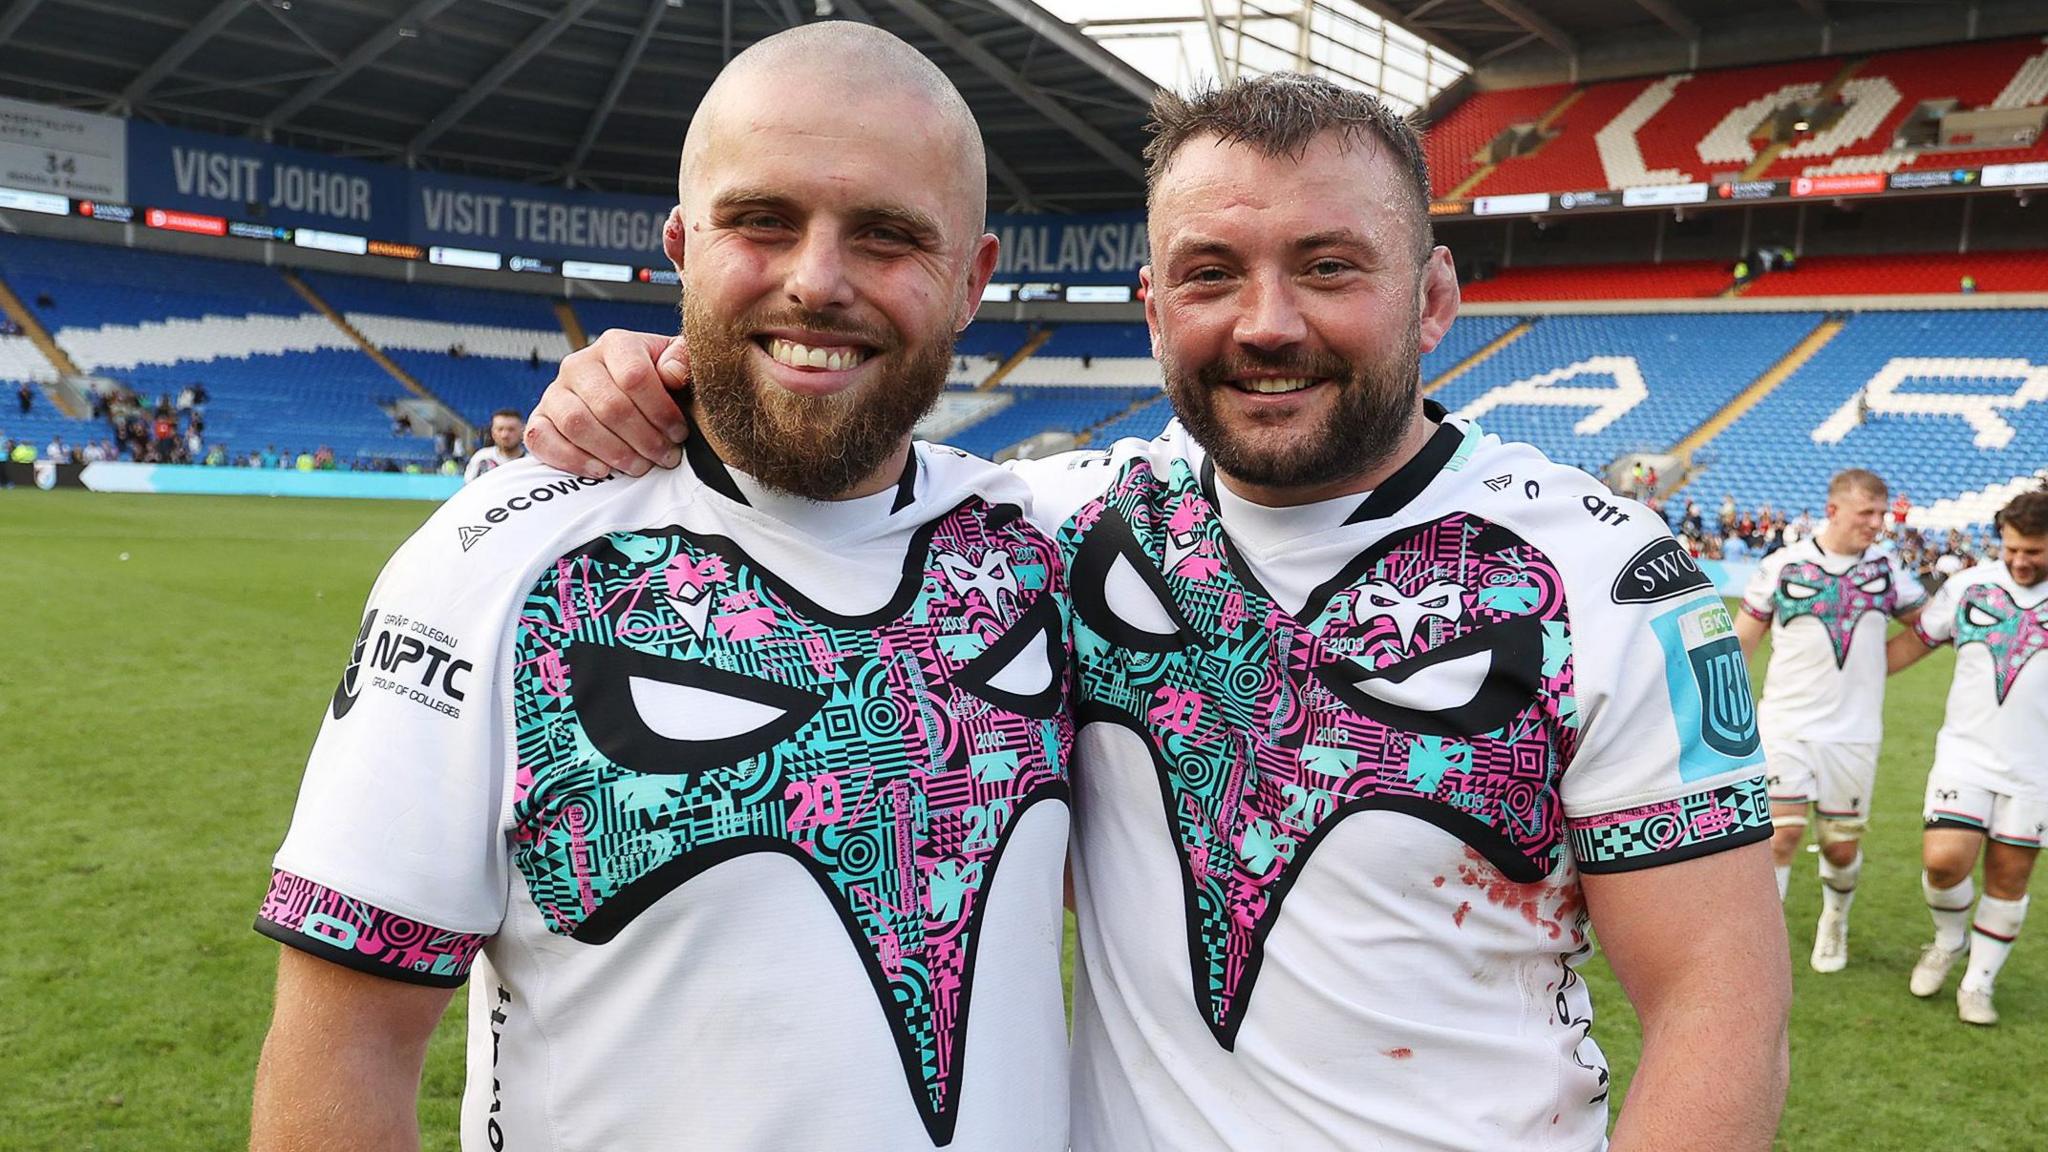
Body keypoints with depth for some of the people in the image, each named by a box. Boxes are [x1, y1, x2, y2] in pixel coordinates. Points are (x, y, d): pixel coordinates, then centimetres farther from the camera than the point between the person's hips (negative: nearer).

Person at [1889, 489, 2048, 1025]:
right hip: (1966, 754, 0)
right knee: (1943, 860, -12)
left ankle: (1977, 985, 23)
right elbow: (1915, 641, 8)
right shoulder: (1969, 585, -1)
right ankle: (1949, 940, 19)